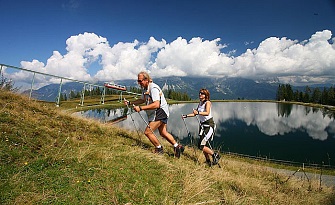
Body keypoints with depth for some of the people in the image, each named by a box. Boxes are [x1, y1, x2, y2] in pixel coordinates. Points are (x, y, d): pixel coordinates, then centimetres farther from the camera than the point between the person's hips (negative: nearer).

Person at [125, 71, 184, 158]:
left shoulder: (153, 88, -23)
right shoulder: (145, 89, 8)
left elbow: (156, 105, -33)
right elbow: (142, 100, 23)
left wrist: (140, 108, -35)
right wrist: (130, 103, 11)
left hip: (160, 111, -10)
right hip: (156, 113, 10)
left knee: (148, 132, -10)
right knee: (163, 133, 18)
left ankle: (159, 149, 8)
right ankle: (177, 146, 28)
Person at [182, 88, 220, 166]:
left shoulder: (208, 102, -12)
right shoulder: (200, 103, 11)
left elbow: (207, 113, -30)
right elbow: (195, 114, 21)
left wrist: (198, 112, -44)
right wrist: (186, 115, 11)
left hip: (209, 125, -8)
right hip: (202, 125, 8)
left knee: (201, 146, -12)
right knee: (204, 145, 11)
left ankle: (215, 155, 7)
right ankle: (208, 162, 25)